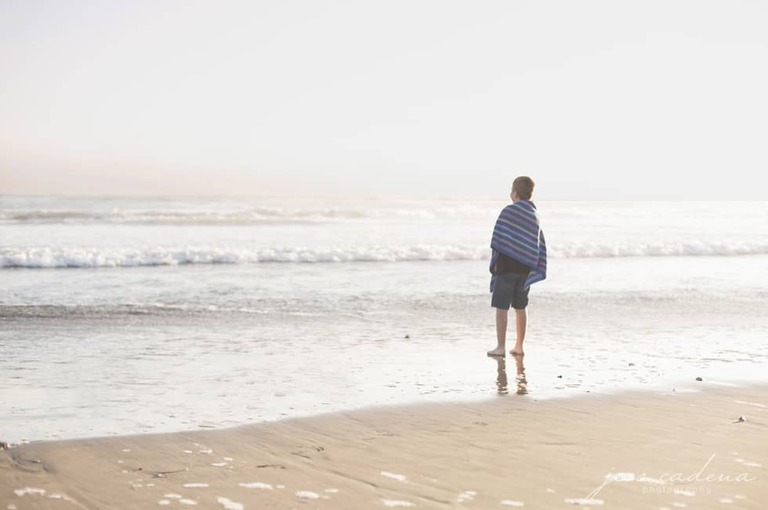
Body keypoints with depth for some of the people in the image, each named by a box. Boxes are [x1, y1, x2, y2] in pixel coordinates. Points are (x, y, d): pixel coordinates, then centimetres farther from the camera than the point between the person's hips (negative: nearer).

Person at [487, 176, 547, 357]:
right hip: (526, 268, 6)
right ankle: (519, 347, 15)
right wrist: (536, 270, 15)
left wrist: (494, 261, -2)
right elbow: (541, 246, 14)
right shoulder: (535, 215, 12)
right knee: (520, 307, 13)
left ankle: (501, 347, -3)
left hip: (507, 265, -6)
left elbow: (498, 240, -12)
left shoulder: (509, 211, -9)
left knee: (501, 307, -2)